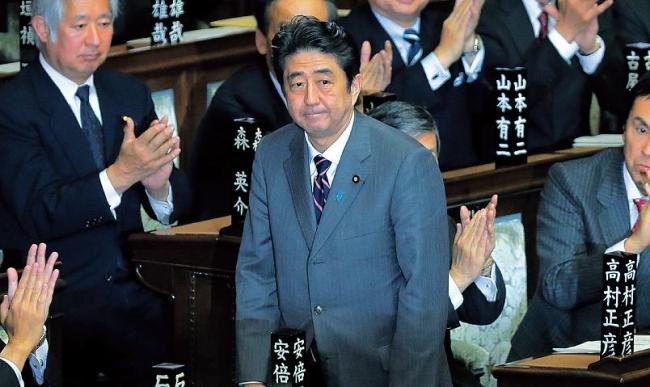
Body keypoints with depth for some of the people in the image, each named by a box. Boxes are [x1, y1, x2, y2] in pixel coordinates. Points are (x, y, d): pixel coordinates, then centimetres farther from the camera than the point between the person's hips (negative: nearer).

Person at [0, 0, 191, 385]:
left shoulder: (132, 93, 11)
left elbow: (177, 205, 9)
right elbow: (40, 215, -15)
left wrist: (158, 186, -14)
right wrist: (120, 174, -26)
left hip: (132, 292, 4)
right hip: (58, 302, -4)